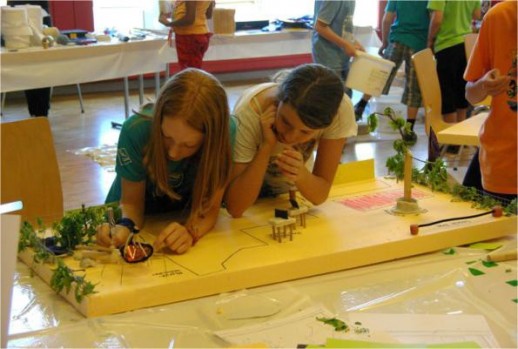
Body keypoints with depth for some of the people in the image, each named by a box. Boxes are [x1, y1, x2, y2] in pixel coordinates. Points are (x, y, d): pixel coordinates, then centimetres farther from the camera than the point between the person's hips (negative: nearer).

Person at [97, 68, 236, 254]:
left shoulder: (225, 132, -28)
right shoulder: (136, 130, -28)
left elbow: (210, 207, -21)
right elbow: (131, 202, -16)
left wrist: (190, 231, -41)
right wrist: (125, 227, -37)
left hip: (184, 217, 0)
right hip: (144, 221, 0)